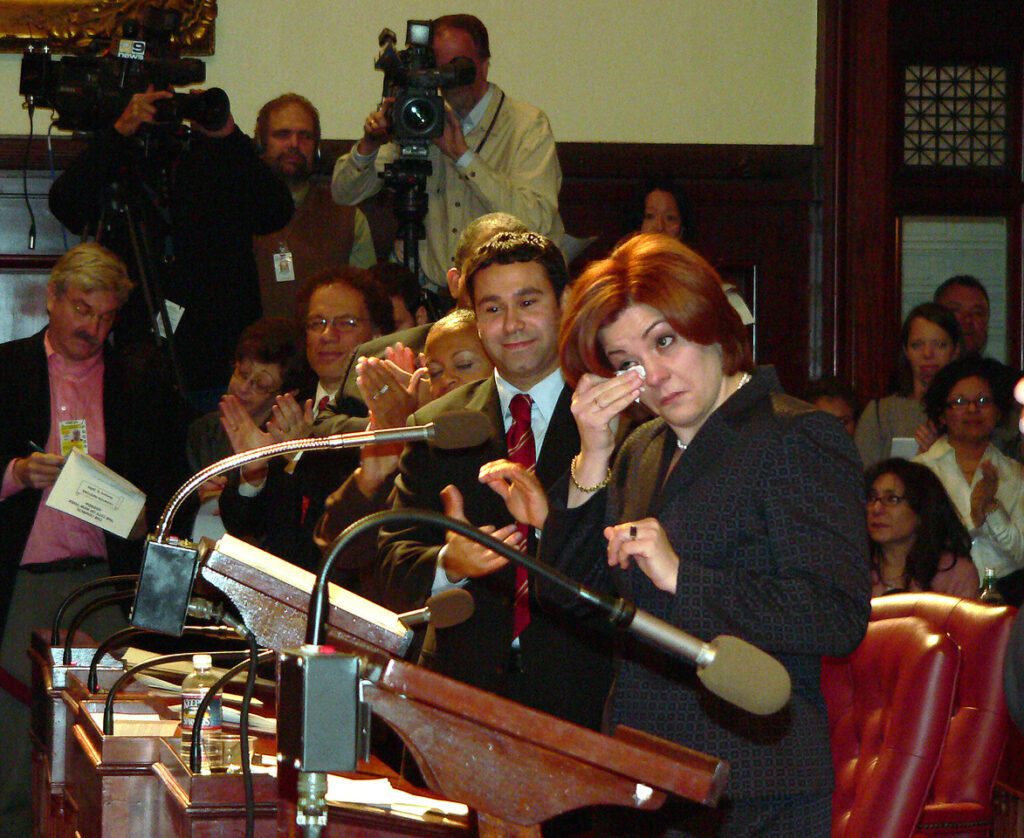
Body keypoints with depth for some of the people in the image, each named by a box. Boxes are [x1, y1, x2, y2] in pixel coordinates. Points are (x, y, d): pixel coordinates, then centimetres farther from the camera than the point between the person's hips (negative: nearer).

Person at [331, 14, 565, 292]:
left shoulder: (528, 125, -3)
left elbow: (535, 222, -18)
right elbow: (343, 194, 12)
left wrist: (463, 155, -17)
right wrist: (369, 146, -9)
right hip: (431, 290, 4)